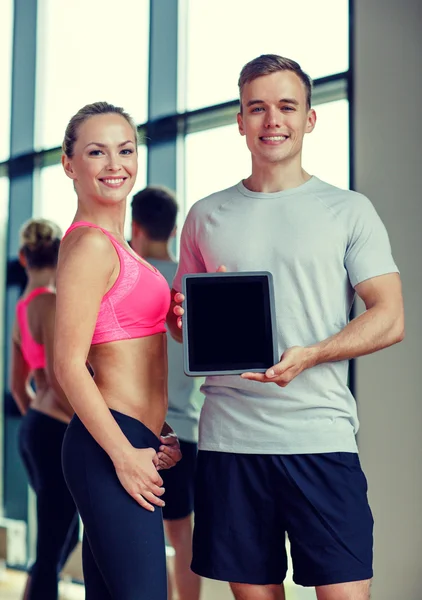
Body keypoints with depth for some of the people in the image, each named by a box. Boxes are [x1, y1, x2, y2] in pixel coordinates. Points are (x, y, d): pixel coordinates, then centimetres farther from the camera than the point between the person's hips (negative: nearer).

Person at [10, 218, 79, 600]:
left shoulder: (23, 307, 13)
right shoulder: (51, 301, -14)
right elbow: (57, 375, -22)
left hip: (35, 429, 9)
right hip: (58, 433, -9)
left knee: (65, 537, 21)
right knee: (51, 549, -3)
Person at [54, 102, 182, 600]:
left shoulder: (112, 244, 18)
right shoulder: (91, 244, -11)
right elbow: (68, 364, -16)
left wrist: (160, 435, 13)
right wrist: (125, 455, -16)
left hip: (132, 444, 10)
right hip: (112, 446, -10)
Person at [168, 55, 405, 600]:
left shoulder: (349, 211, 5)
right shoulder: (206, 216, 13)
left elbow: (390, 319, 0)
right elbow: (183, 319, 20)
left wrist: (309, 355, -17)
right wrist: (184, 319, -5)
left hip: (321, 436, -2)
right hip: (228, 437, 2)